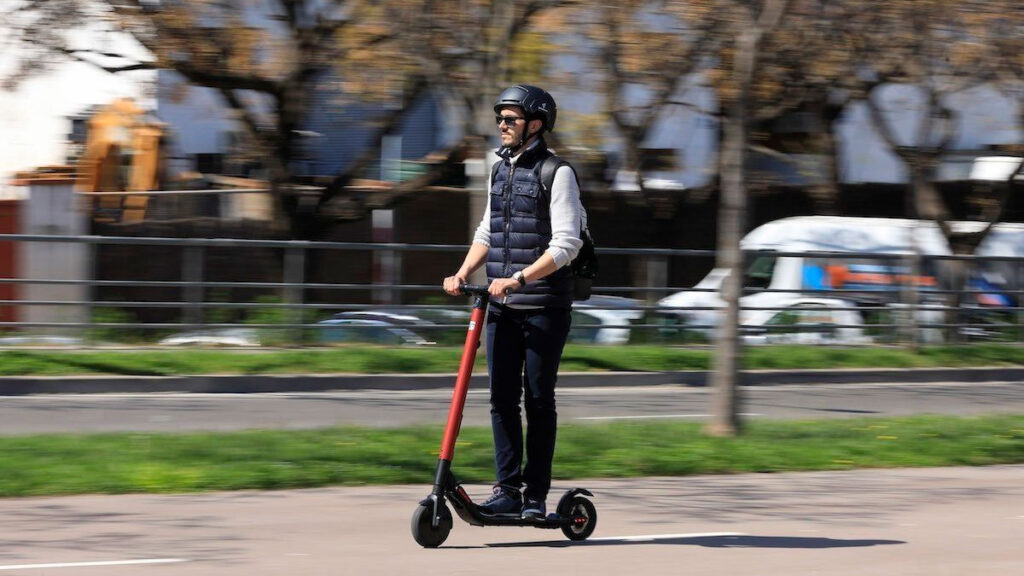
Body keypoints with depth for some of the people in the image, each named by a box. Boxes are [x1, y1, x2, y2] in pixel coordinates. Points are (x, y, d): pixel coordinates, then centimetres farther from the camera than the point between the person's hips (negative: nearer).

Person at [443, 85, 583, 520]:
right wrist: (463, 274, 5)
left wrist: (518, 279, -23)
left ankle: (536, 495, 4)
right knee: (502, 398, 2)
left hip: (544, 307, -6)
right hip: (502, 305, 6)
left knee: (538, 399, -1)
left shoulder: (557, 173, -7)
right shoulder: (500, 170, 14)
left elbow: (565, 245, -15)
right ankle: (507, 490, 5)